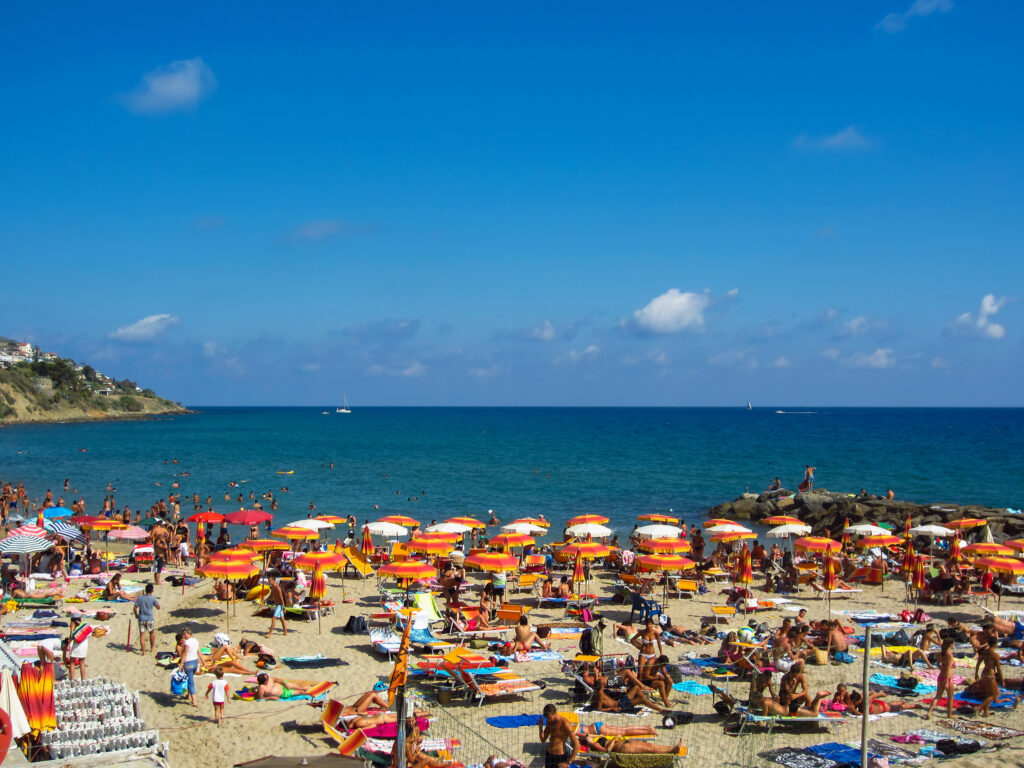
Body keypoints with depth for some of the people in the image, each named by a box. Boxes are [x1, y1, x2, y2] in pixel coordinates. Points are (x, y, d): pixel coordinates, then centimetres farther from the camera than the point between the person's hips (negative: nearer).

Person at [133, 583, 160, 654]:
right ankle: (152, 647, 33)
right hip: (150, 619, -1)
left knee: (142, 635, 4)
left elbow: (135, 608, 1)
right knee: (152, 632, 21)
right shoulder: (153, 598, -9)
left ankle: (143, 651, 2)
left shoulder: (140, 598, -2)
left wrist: (136, 614, 18)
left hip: (141, 619, 1)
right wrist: (157, 601, 17)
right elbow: (158, 607, 2)